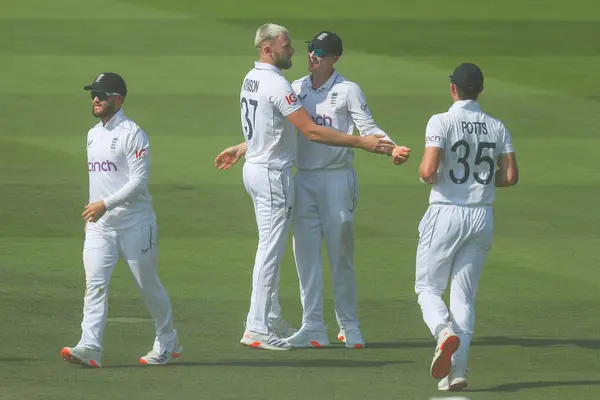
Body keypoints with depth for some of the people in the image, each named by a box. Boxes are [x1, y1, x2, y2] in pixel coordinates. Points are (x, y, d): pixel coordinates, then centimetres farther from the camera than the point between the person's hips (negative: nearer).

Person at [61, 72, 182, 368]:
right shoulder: (93, 135, 13)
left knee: (148, 285, 6)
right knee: (95, 284, -9)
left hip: (134, 224, -6)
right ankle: (90, 348, -19)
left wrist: (105, 204, -25)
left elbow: (139, 181, -18)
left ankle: (167, 344, 23)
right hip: (100, 226, 6)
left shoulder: (132, 134, -12)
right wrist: (90, 213, 21)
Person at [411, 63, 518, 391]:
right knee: (464, 294, 10)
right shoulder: (497, 128, 4)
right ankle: (457, 370, 0)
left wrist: (424, 174, 4)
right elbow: (510, 176, 0)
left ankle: (445, 331, -23)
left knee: (427, 287, 9)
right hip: (482, 216, 4)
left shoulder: (441, 123, -10)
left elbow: (428, 171, -20)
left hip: (445, 214, -4)